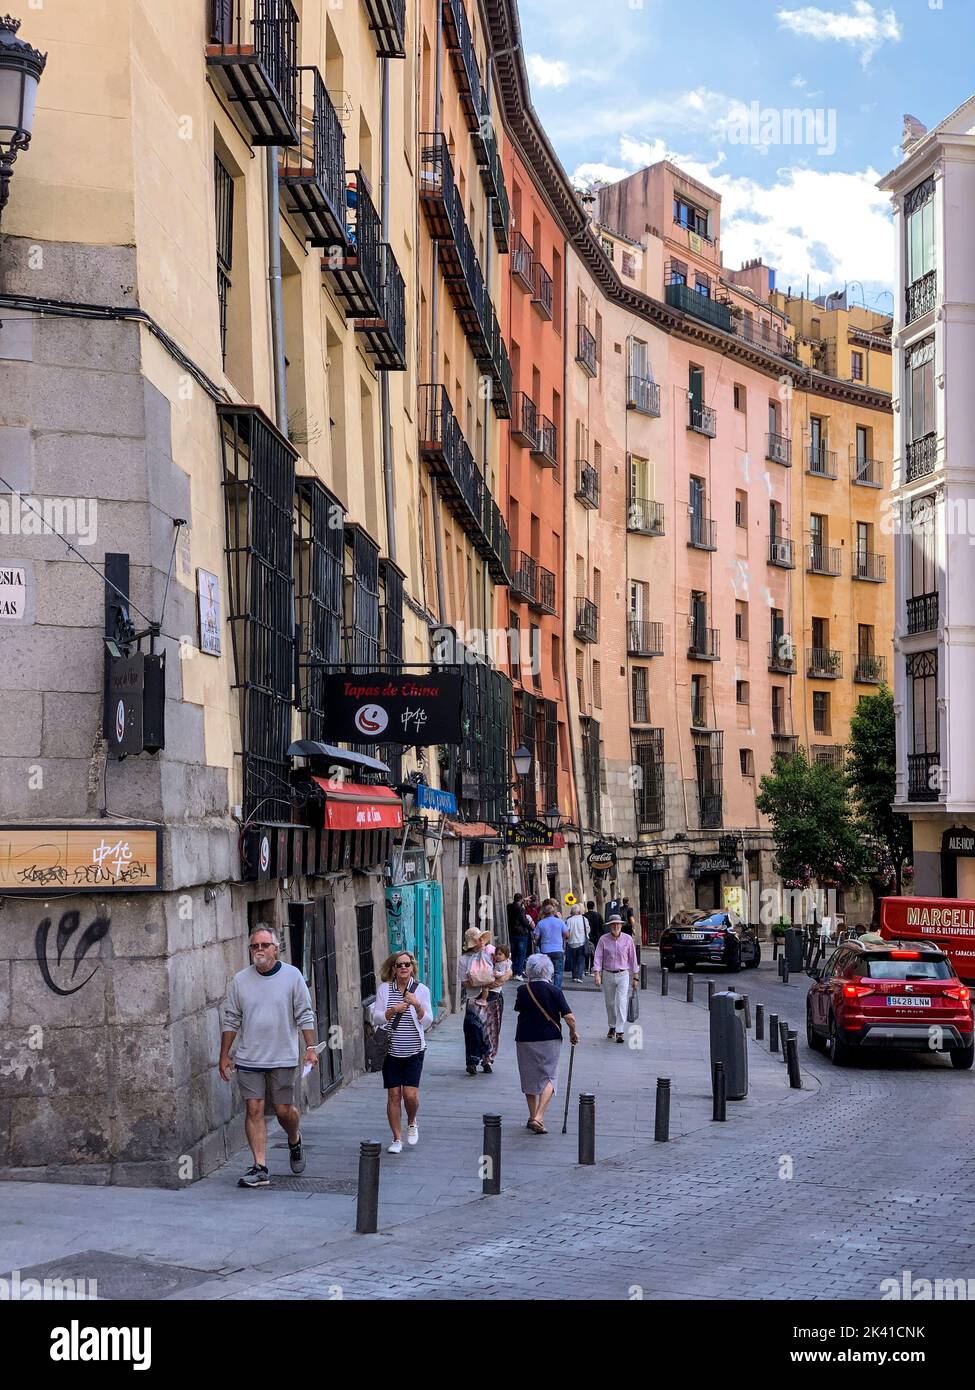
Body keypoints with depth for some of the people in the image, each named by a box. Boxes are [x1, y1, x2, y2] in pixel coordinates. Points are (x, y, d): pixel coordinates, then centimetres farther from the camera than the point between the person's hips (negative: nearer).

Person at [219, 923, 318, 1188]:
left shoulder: (292, 976, -1)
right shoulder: (240, 980, 4)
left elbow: (305, 1015, 1)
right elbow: (231, 1021, 9)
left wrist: (310, 1048, -5)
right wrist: (224, 1055, 9)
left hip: (282, 1058, -1)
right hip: (248, 1059, 1)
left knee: (284, 1110, 3)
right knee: (254, 1110, -3)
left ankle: (295, 1141, 35)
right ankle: (260, 1168, 1)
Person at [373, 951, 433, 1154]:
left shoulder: (421, 990, 0)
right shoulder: (384, 989, 1)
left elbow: (427, 1022, -3)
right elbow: (376, 1018, -1)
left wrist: (417, 1005, -20)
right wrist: (393, 1010, -16)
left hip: (413, 1051, -1)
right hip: (391, 1050, 1)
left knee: (410, 1094, -9)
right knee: (394, 1095, 1)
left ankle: (412, 1122, 23)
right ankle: (397, 1139, 13)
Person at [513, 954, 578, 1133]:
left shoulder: (523, 990, -4)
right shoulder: (555, 991, -10)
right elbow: (569, 1017, -12)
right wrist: (573, 1033, 5)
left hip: (525, 1039, 2)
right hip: (550, 1039, -2)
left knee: (530, 1078, 16)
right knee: (548, 1078, 4)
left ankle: (533, 1117, 24)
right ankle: (539, 1117, -13)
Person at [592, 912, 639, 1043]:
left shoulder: (628, 939, 1)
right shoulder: (603, 939, -1)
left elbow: (632, 958, 7)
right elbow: (598, 957, -4)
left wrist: (635, 977, 7)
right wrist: (597, 974, -16)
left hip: (623, 975, -1)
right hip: (607, 975, 1)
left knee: (621, 1003, -12)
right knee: (610, 1003, 10)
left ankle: (619, 1032, -14)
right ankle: (612, 1027, 30)